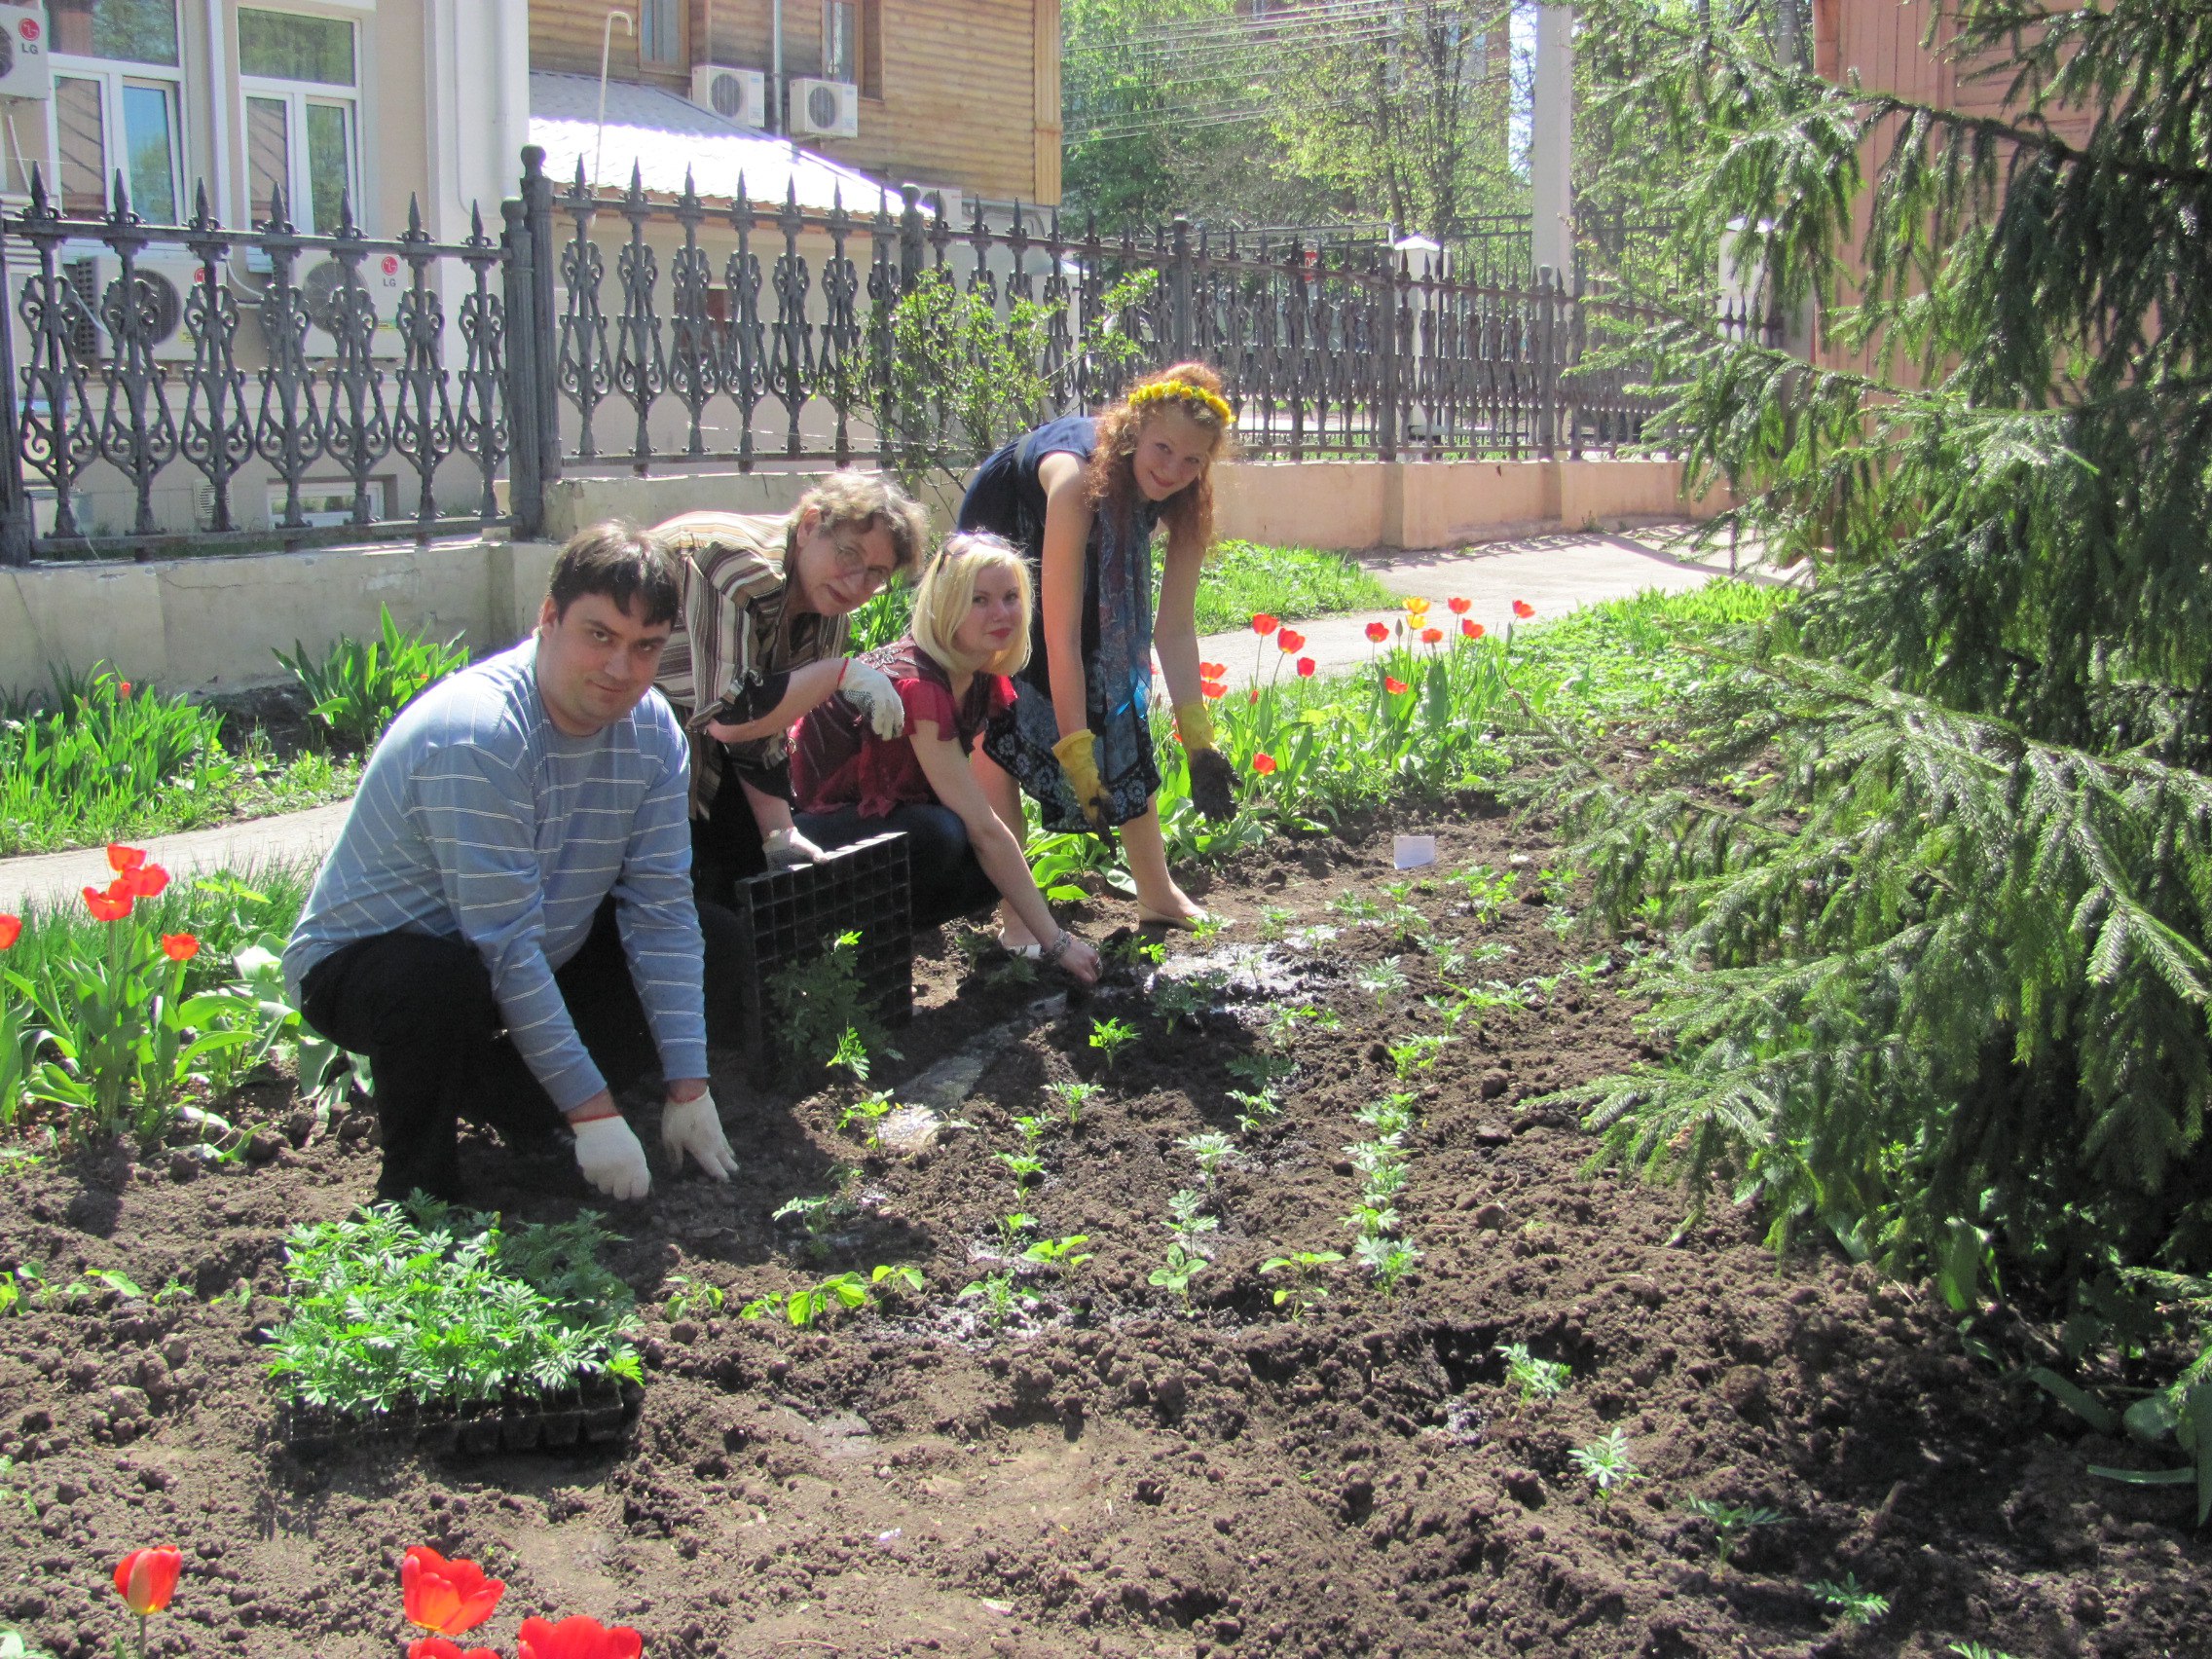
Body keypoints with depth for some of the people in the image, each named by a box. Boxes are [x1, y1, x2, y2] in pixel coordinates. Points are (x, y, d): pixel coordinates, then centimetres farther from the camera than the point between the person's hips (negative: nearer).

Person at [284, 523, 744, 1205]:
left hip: (537, 963, 7)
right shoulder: (475, 735, -30)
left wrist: (689, 1090, -13)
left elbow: (661, 912, -8)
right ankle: (416, 1193, -12)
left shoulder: (652, 730, -8)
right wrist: (593, 1113, -30)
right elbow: (506, 949, -32)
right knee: (447, 984, -39)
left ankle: (521, 1103, 4)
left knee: (710, 954, -2)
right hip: (358, 962, -7)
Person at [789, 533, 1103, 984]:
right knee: (941, 836, -34)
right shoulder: (914, 684, -28)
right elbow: (984, 829, -29)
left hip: (876, 815, 9)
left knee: (993, 866, -13)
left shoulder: (983, 676, -1)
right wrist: (1056, 942, -27)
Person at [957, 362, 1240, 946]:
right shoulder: (1078, 476, -42)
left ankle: (1156, 893, 18)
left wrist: (1197, 737, -24)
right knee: (998, 732, -15)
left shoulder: (1183, 498, -23)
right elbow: (1061, 635, -41)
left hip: (1097, 574, 6)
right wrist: (1075, 752, -41)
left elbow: (1175, 627, -18)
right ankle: (1017, 915, -11)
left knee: (1123, 719, 5)